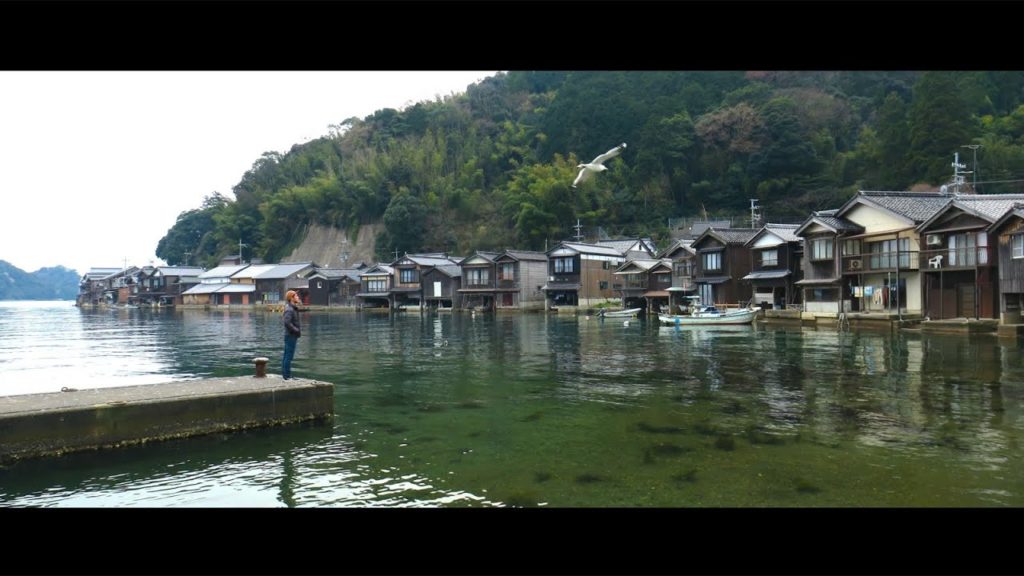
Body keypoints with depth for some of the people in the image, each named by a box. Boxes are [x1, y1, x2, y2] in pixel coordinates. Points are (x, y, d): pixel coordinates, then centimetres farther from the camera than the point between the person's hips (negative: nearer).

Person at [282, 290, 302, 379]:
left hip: (292, 336, 10)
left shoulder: (293, 308, 14)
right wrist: (296, 330, -19)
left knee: (287, 356, 12)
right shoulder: (289, 309, -16)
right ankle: (287, 376, -6)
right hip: (291, 336, -10)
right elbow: (287, 322, -27)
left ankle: (285, 375, 18)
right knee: (289, 356, -8)